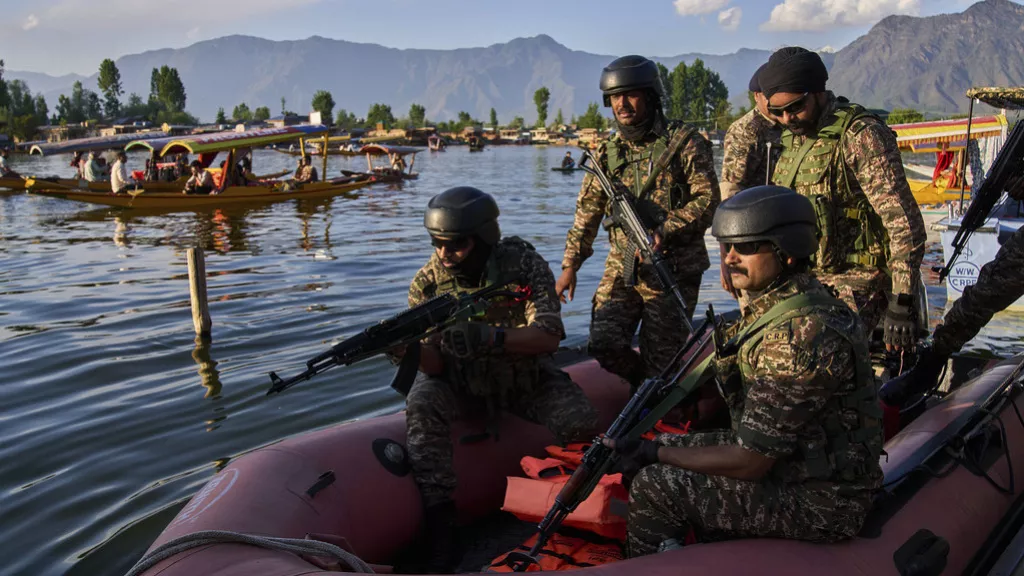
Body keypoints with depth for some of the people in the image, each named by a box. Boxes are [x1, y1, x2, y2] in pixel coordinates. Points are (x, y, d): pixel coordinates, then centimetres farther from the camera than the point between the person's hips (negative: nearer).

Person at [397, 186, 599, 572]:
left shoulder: (523, 264, -20)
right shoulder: (427, 283, -15)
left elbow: (549, 336, -28)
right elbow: (435, 367, -16)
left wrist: (490, 338, -45)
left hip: (526, 380, -1)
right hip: (462, 384, 1)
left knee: (579, 424, -23)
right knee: (422, 403, -29)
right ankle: (439, 532, -24)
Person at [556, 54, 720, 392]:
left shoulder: (683, 143, -3)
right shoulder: (608, 152, 11)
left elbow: (708, 199, -9)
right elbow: (587, 212, 11)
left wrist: (665, 231, -22)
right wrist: (570, 265, 5)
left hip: (674, 270, -4)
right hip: (622, 266, 4)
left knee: (660, 358, 0)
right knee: (603, 343, -8)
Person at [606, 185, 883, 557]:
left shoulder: (800, 334, -29)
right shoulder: (771, 306, 2)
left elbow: (749, 463, -26)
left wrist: (652, 453, -16)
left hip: (821, 502, -9)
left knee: (655, 487, -13)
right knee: (668, 448, 12)